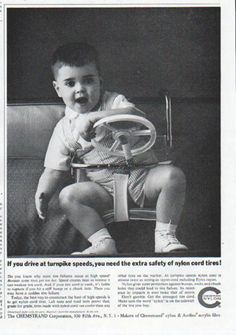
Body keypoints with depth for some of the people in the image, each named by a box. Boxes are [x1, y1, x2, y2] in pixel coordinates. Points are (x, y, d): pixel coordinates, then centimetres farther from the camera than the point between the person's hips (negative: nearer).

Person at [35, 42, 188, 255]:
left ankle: (165, 238, -19)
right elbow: (55, 169, 8)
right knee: (68, 196, -23)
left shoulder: (115, 102, -2)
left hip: (140, 175, -1)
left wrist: (93, 117, -33)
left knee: (173, 175, -27)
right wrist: (42, 193, -13)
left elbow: (139, 117, -26)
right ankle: (104, 244, -24)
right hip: (104, 188, 2)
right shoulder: (64, 128, 5)